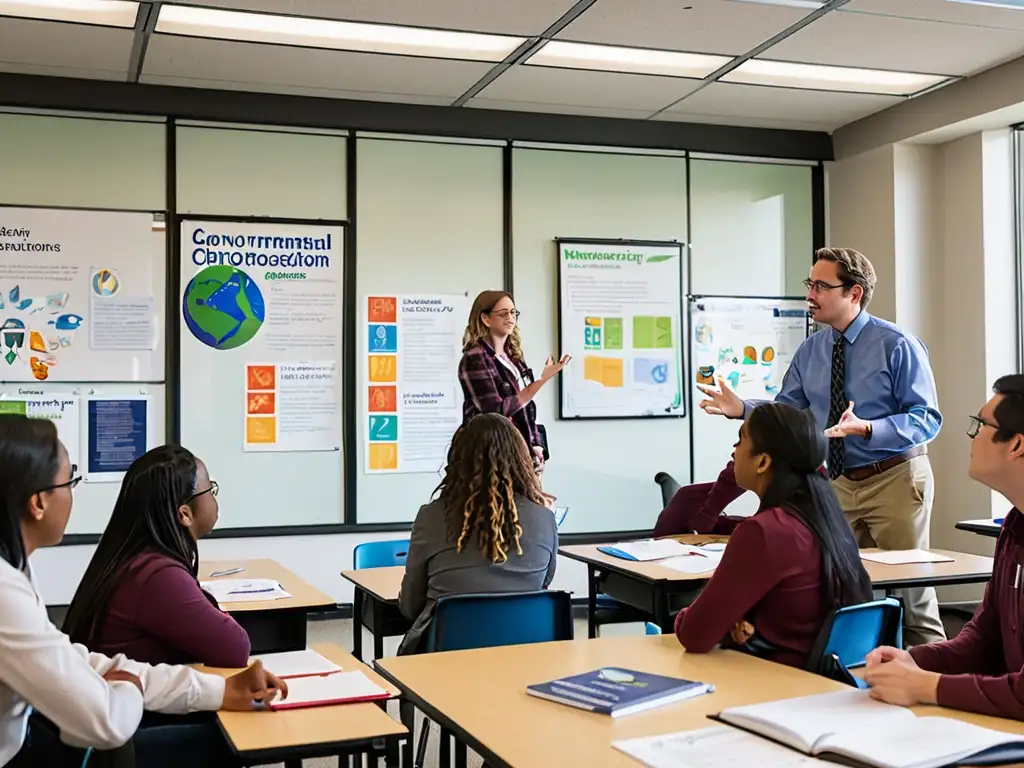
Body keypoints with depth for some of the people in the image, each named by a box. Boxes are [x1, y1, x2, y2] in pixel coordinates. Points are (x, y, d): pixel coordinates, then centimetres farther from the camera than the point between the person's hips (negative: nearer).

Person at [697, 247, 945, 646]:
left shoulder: (897, 346, -12)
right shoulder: (810, 350, 5)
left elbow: (927, 419, -15)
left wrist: (866, 429, -30)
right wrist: (742, 408, -9)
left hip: (895, 479, -6)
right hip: (840, 483, 6)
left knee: (911, 588, 3)